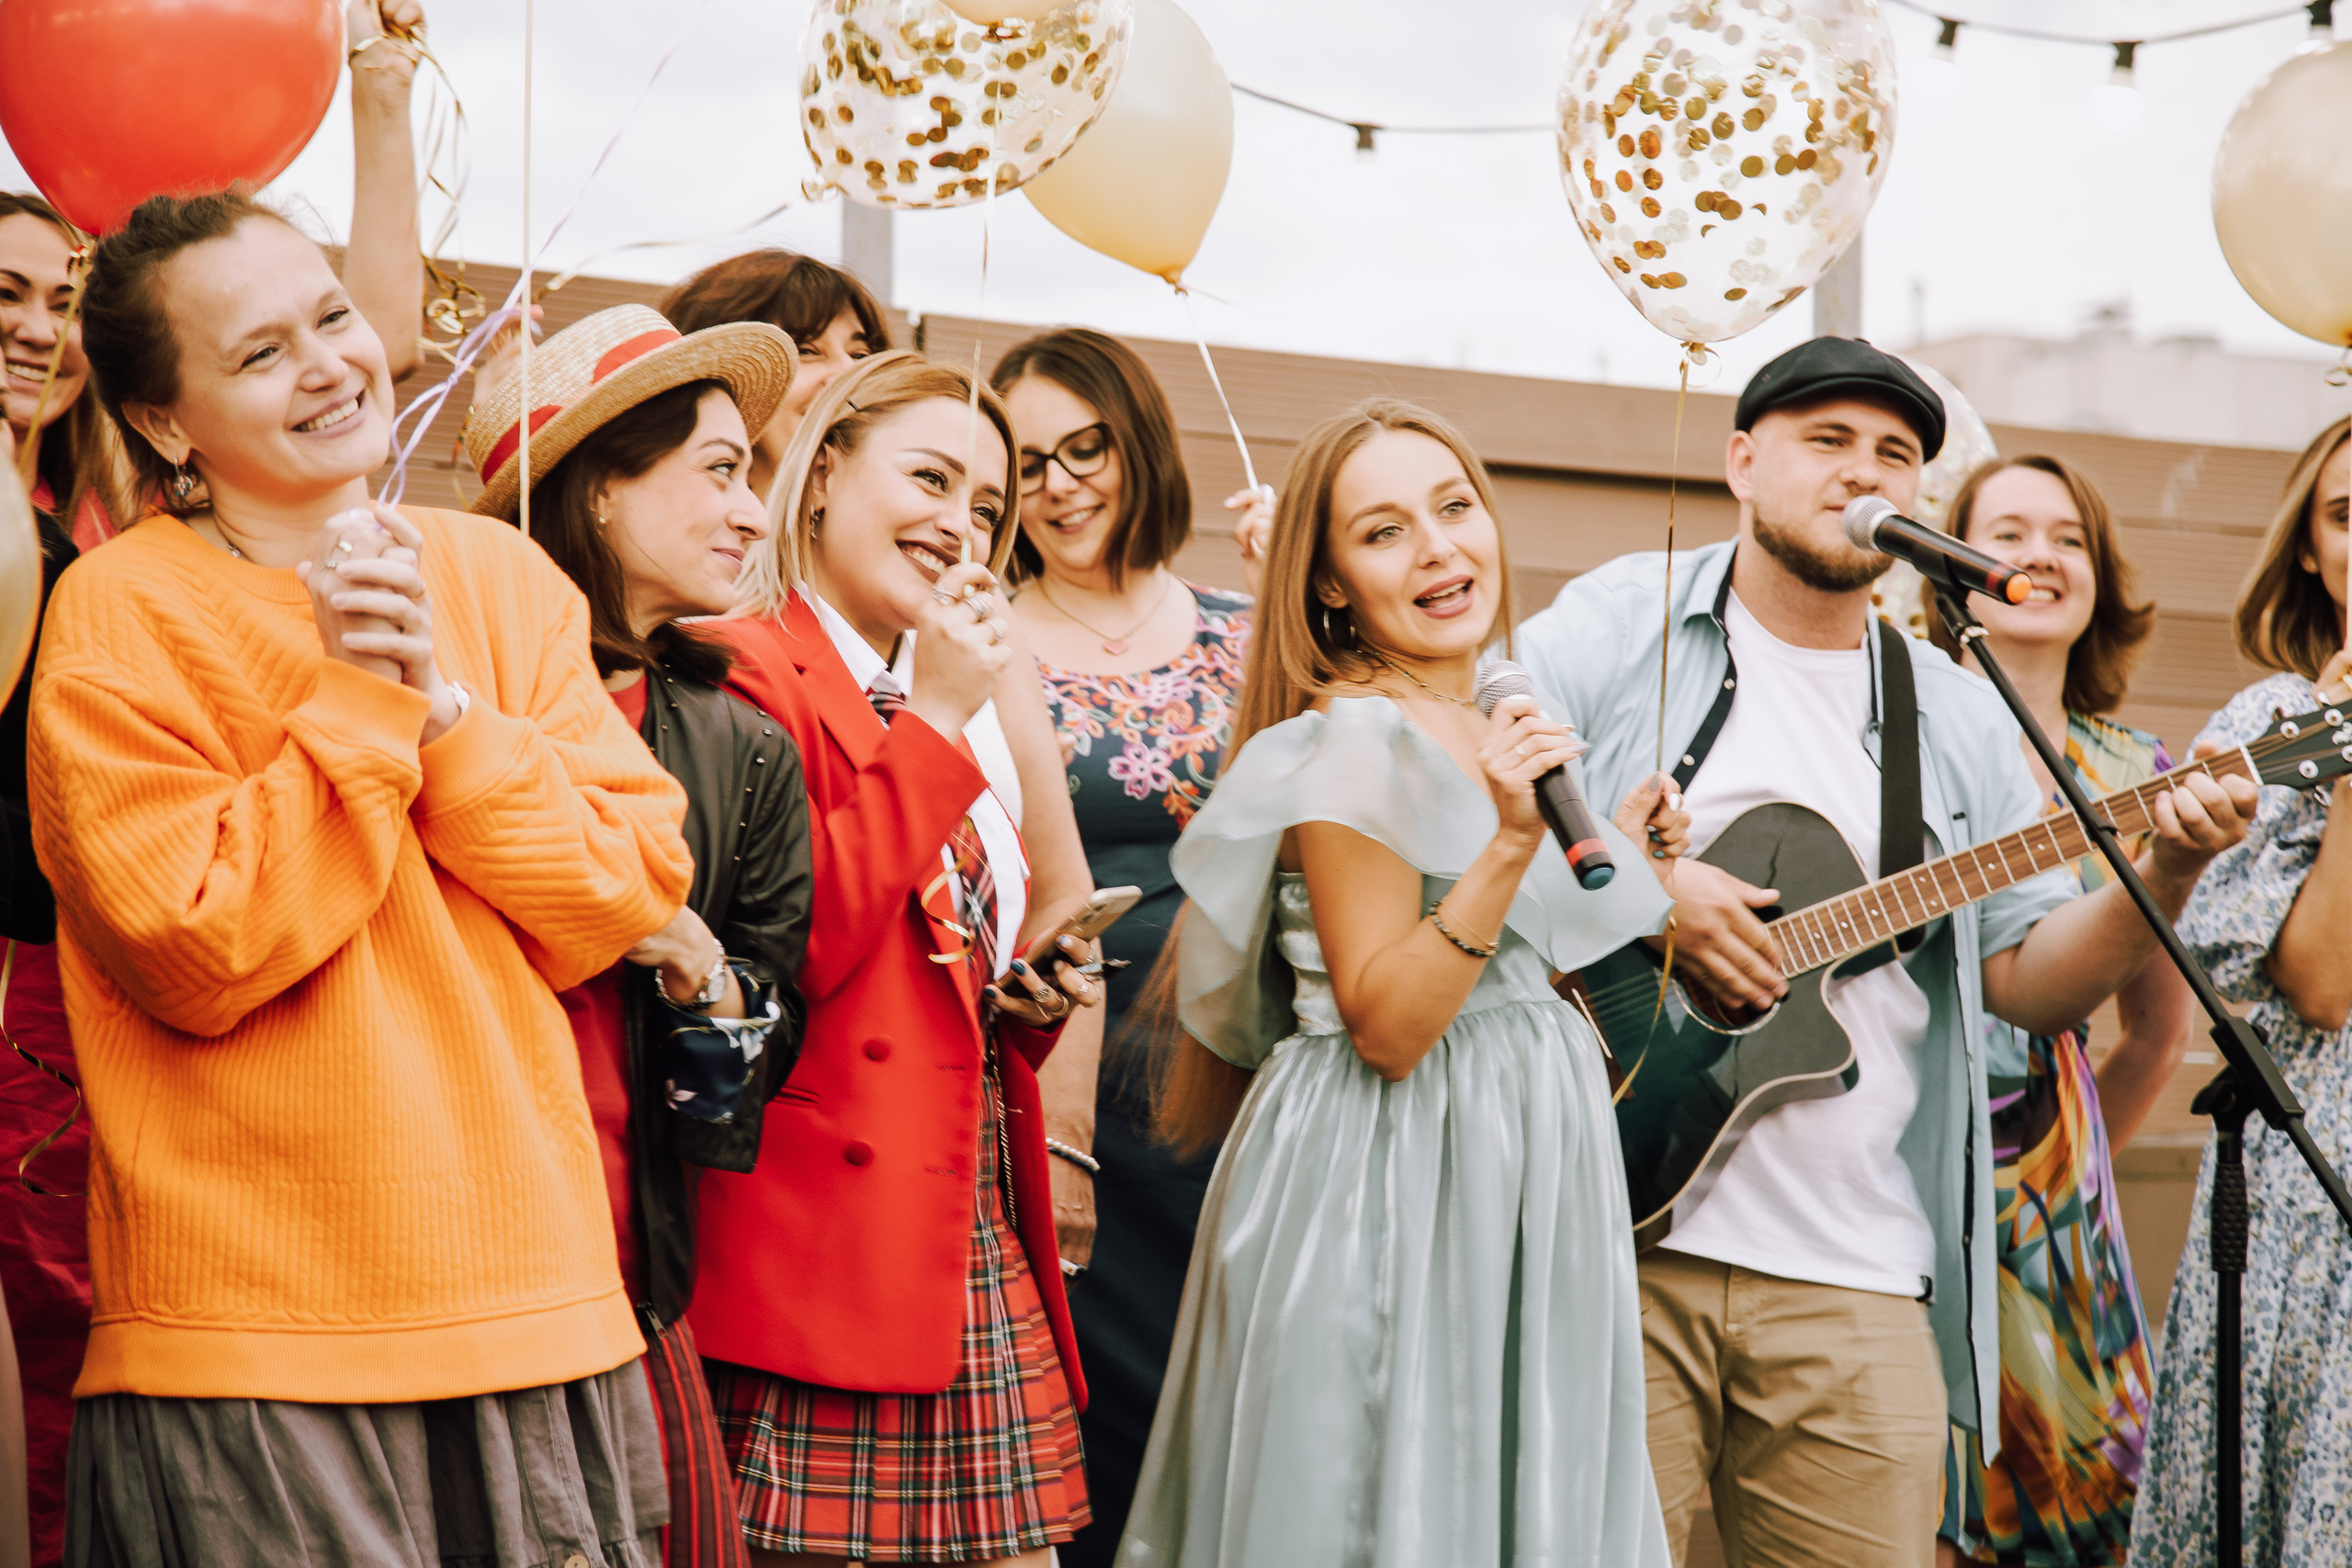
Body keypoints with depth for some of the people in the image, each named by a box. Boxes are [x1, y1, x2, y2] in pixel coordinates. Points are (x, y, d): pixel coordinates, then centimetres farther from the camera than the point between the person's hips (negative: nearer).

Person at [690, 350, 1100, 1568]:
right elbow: (787, 945, -22)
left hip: (977, 1244, 9)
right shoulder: (743, 671, -8)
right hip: (825, 1242, -9)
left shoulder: (925, 704, 20)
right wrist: (936, 723, -15)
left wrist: (1029, 989, 9)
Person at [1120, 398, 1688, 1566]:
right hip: (1393, 1198, -9)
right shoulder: (1358, 738, -13)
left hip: (1514, 1187, 9)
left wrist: (1610, 845, 14)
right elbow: (1385, 1026, -19)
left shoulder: (1496, 735, 13)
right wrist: (1511, 843, -25)